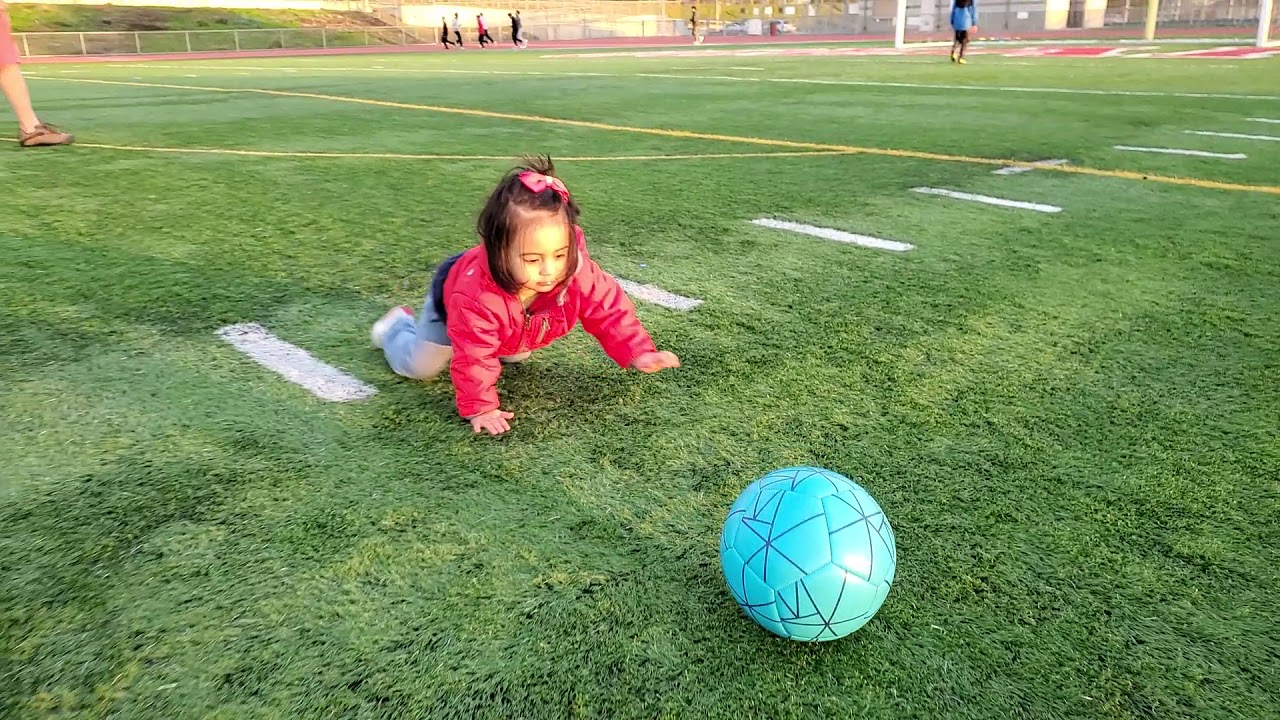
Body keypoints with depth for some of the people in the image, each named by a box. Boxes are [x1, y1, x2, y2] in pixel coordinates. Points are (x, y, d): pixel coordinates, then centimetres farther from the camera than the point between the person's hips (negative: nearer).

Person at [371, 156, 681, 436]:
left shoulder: (576, 270, -42)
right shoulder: (477, 295, -51)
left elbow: (608, 309, -28)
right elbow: (473, 358, -40)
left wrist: (637, 352, -34)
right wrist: (479, 408, -36)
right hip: (450, 298, -4)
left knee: (515, 357, 31)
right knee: (417, 367, 10)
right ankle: (398, 325, 39)